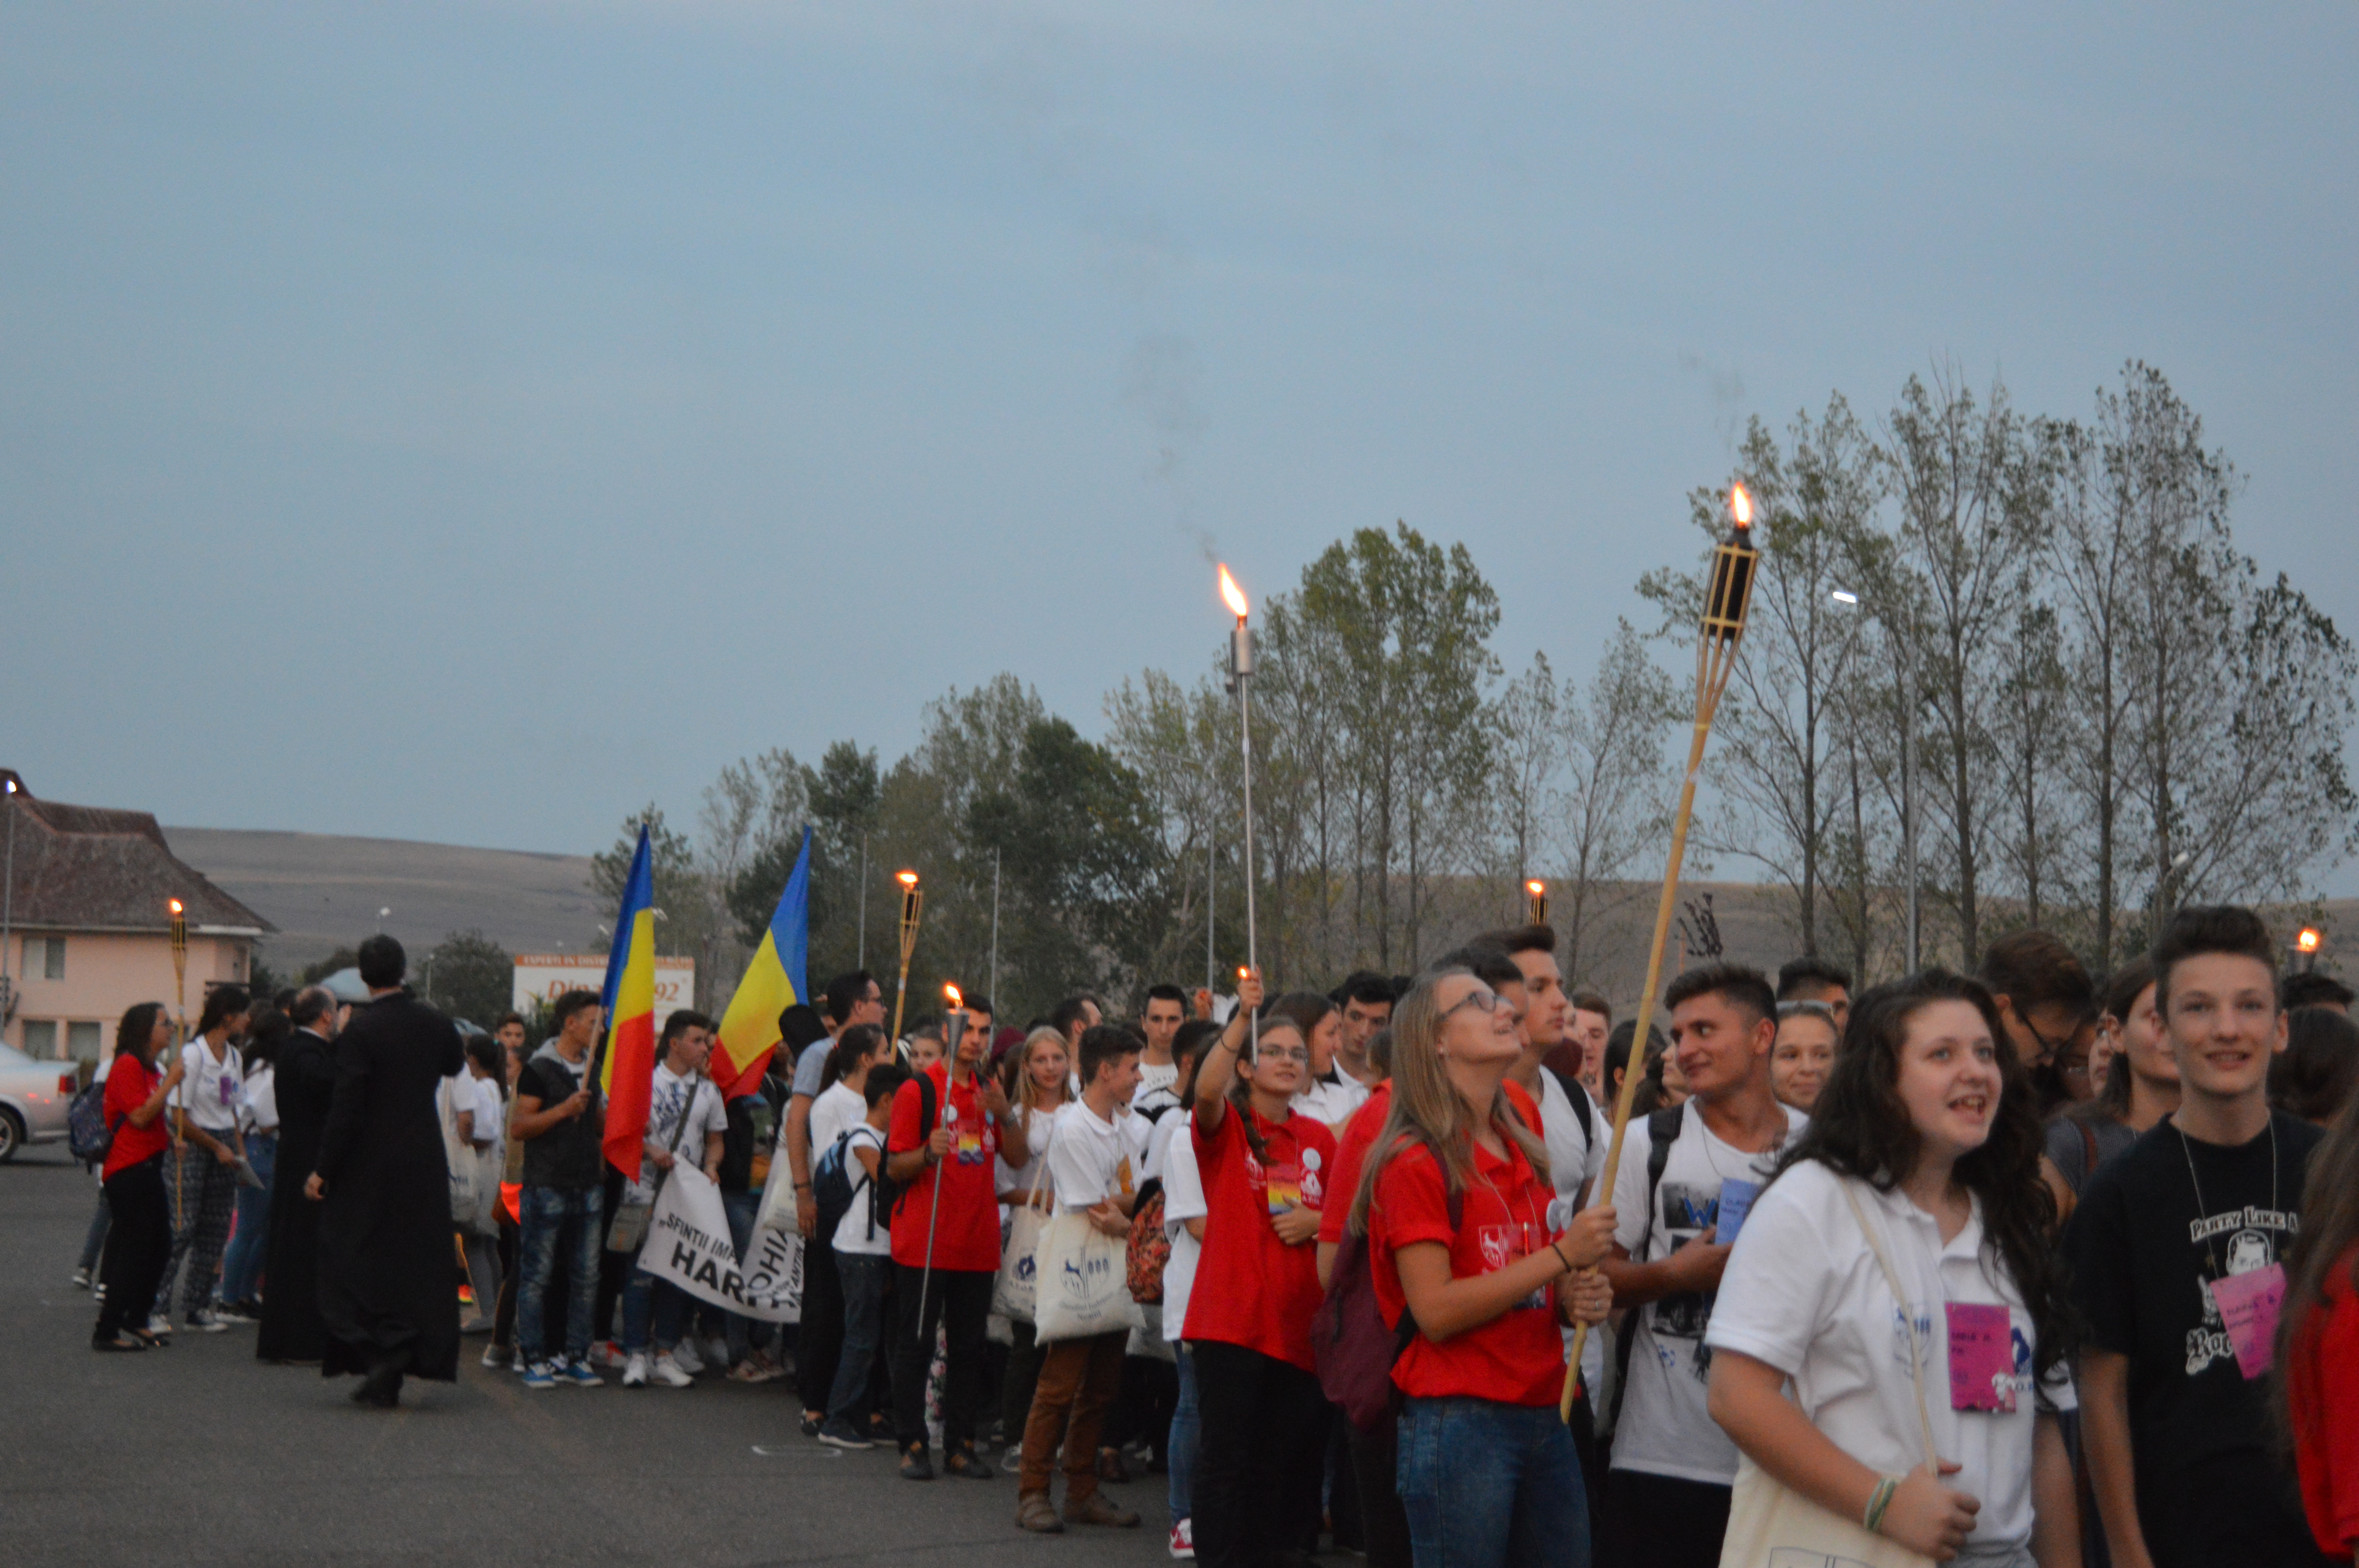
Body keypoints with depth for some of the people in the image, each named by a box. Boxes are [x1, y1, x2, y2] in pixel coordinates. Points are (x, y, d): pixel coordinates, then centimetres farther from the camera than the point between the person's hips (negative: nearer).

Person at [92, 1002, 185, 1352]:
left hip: (147, 1167, 10)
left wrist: (171, 1138, 13)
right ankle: (107, 1332, -7)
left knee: (159, 1245, 12)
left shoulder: (149, 1068, 19)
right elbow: (140, 1116, -21)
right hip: (128, 1170, -10)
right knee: (134, 1250, -9)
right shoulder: (128, 1065, -13)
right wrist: (171, 1081, -18)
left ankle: (136, 1322, 21)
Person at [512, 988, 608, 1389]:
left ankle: (574, 1357, 13)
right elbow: (518, 1127, -11)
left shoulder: (592, 1069, 16)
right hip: (547, 1187, -7)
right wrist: (564, 1110, -19)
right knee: (537, 1275, -3)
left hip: (588, 1187, 7)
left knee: (586, 1276, 6)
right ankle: (535, 1359, 3)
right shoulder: (539, 1070, -6)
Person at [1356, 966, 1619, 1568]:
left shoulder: (1525, 1154, 16)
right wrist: (1561, 1254, -15)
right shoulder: (1416, 1162, -8)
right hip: (1459, 1422, -8)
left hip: (1545, 1416, 8)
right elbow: (1435, 1310, -17)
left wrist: (1577, 1299, 4)